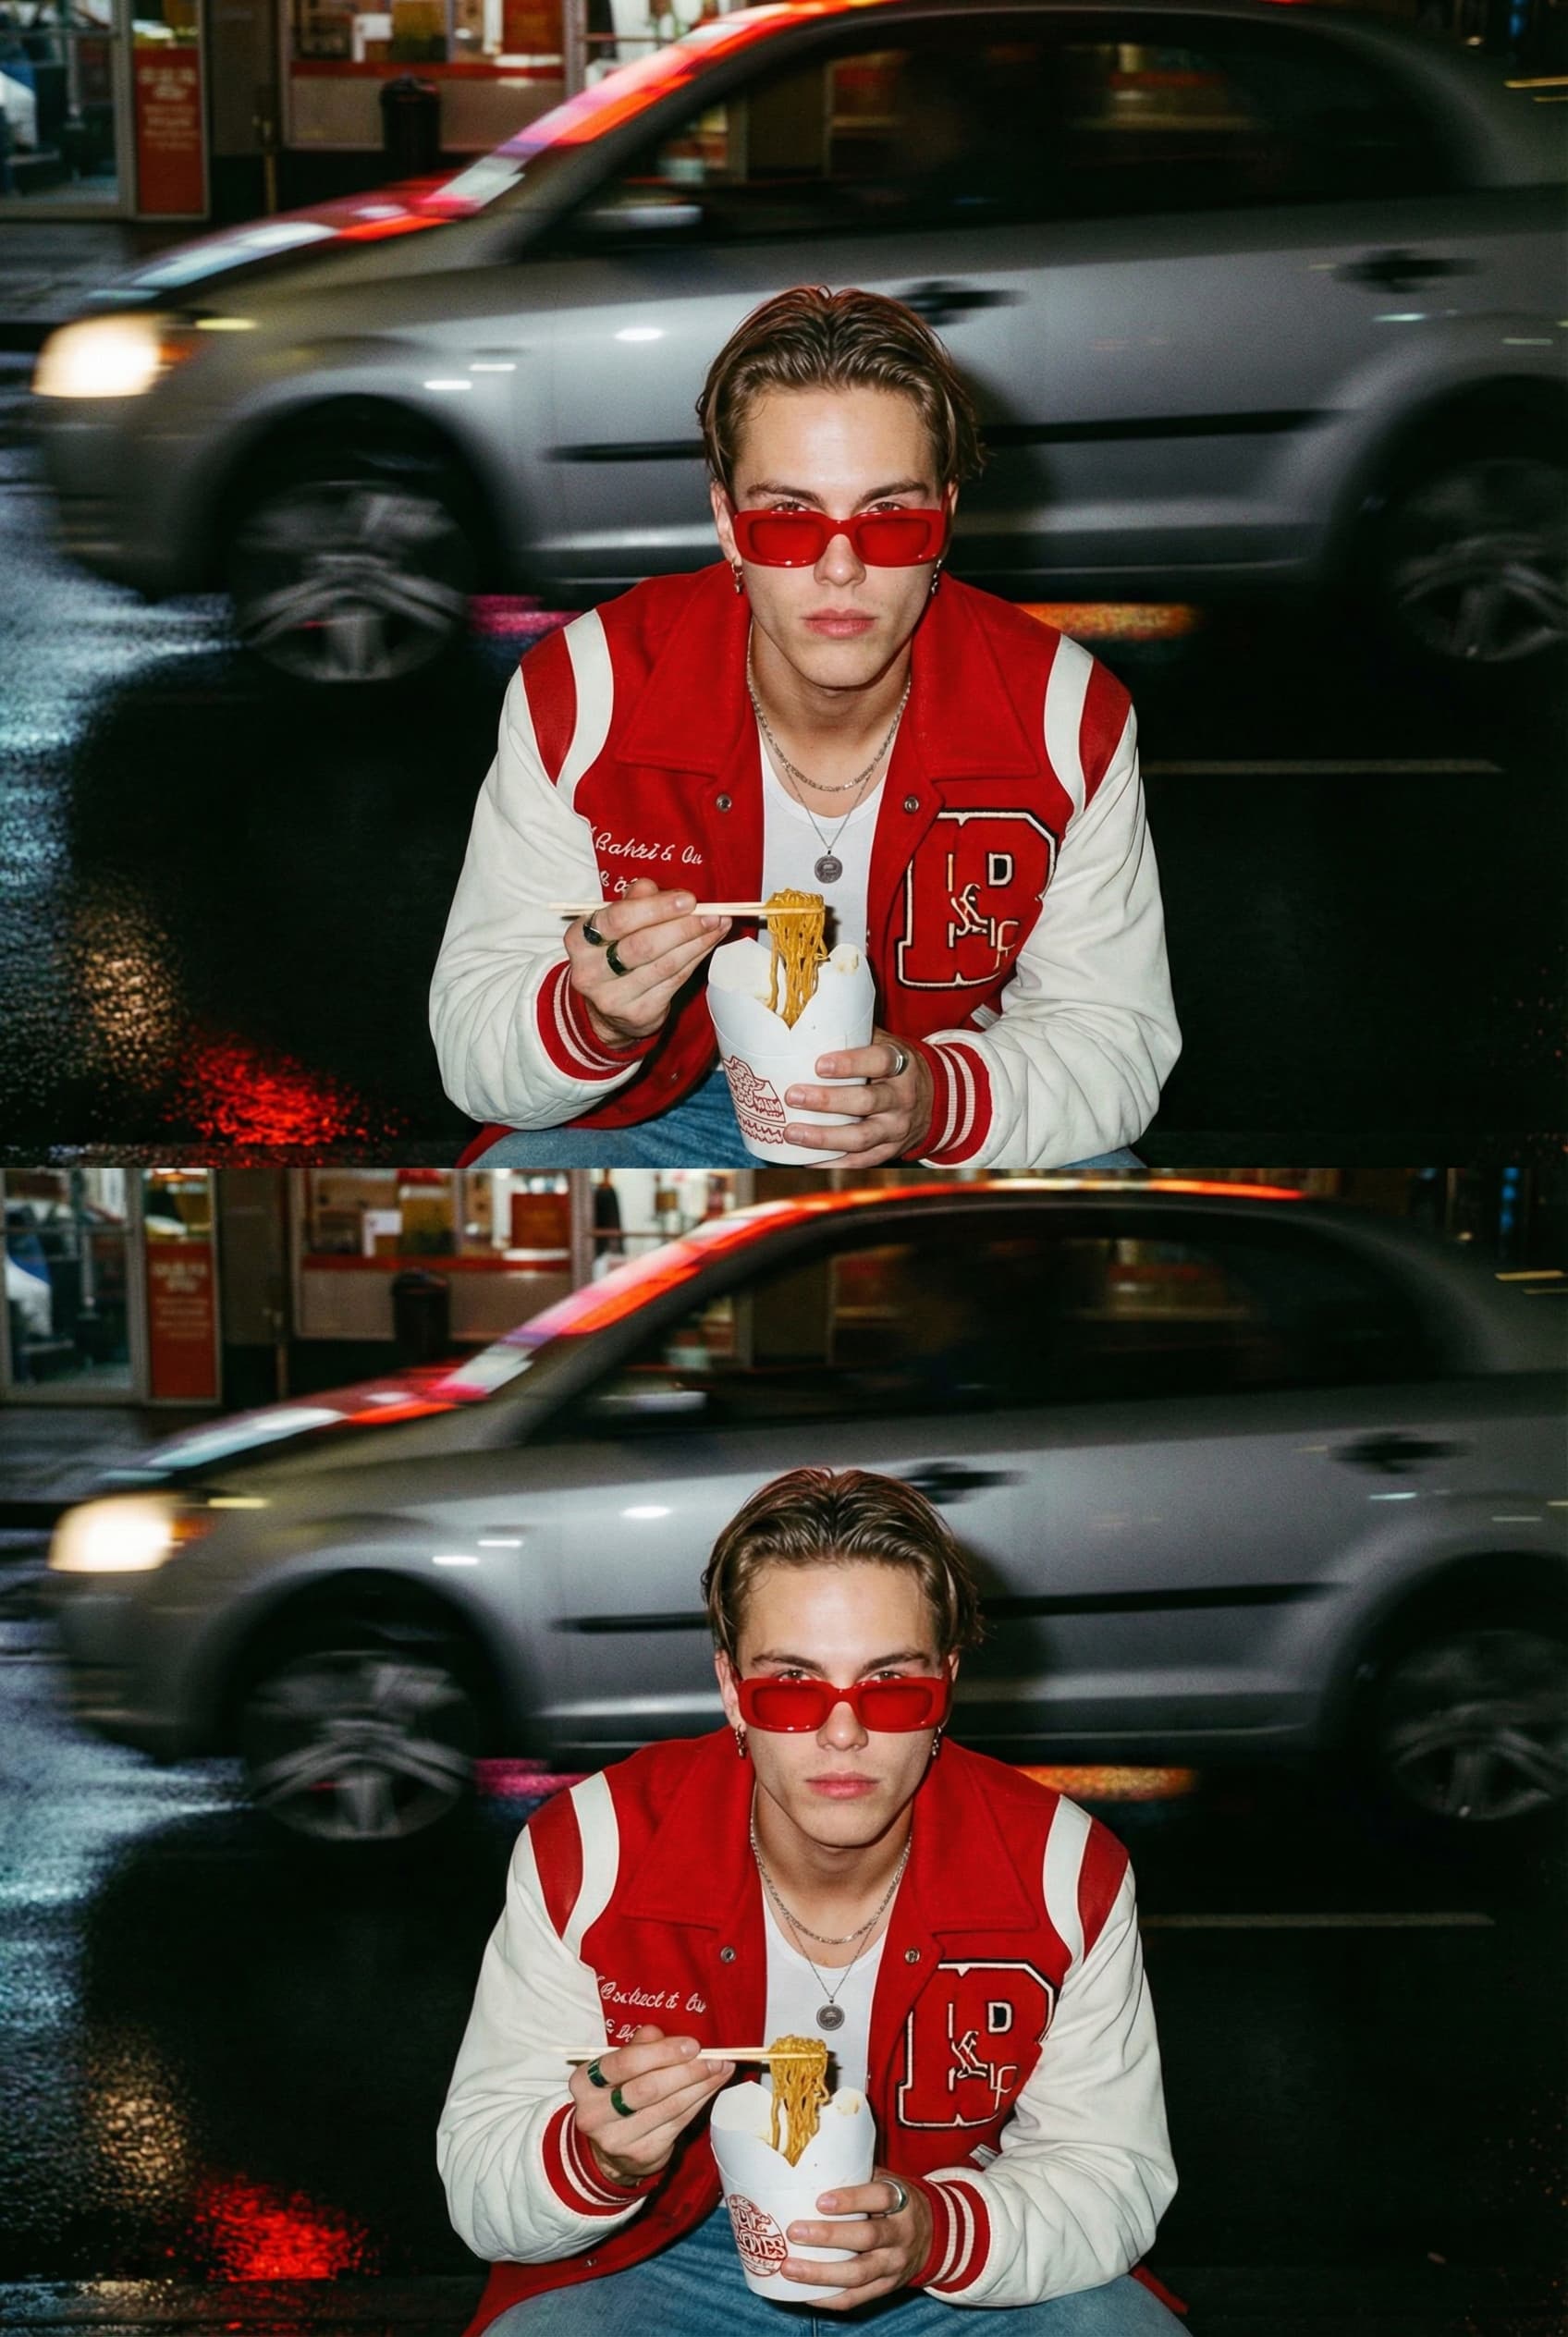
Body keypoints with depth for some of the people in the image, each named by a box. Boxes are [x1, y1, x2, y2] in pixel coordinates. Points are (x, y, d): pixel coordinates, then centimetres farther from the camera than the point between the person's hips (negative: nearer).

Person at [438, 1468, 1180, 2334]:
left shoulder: (1065, 1872, -14)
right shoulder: (584, 1856, -16)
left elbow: (1115, 2171, -8)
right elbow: (480, 2190, -11)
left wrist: (936, 2233, -28)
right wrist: (597, 2162, -35)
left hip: (962, 2259, 3)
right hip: (669, 2255, -2)